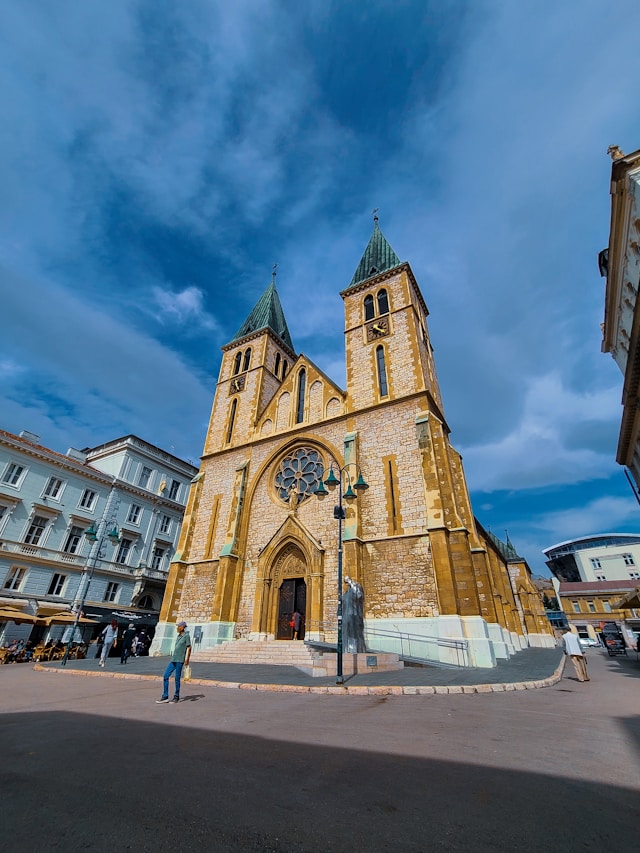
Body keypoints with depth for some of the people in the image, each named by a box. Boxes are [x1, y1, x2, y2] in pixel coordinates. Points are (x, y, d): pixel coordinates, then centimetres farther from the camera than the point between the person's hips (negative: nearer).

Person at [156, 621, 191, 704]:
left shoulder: (186, 636, -10)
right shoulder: (179, 636, 14)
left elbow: (189, 648, -11)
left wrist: (187, 660, -15)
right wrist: (174, 658, 20)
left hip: (180, 660, -8)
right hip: (173, 659, 8)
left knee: (177, 678, -1)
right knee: (166, 676, 4)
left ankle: (176, 697, 14)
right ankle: (165, 696, 13)